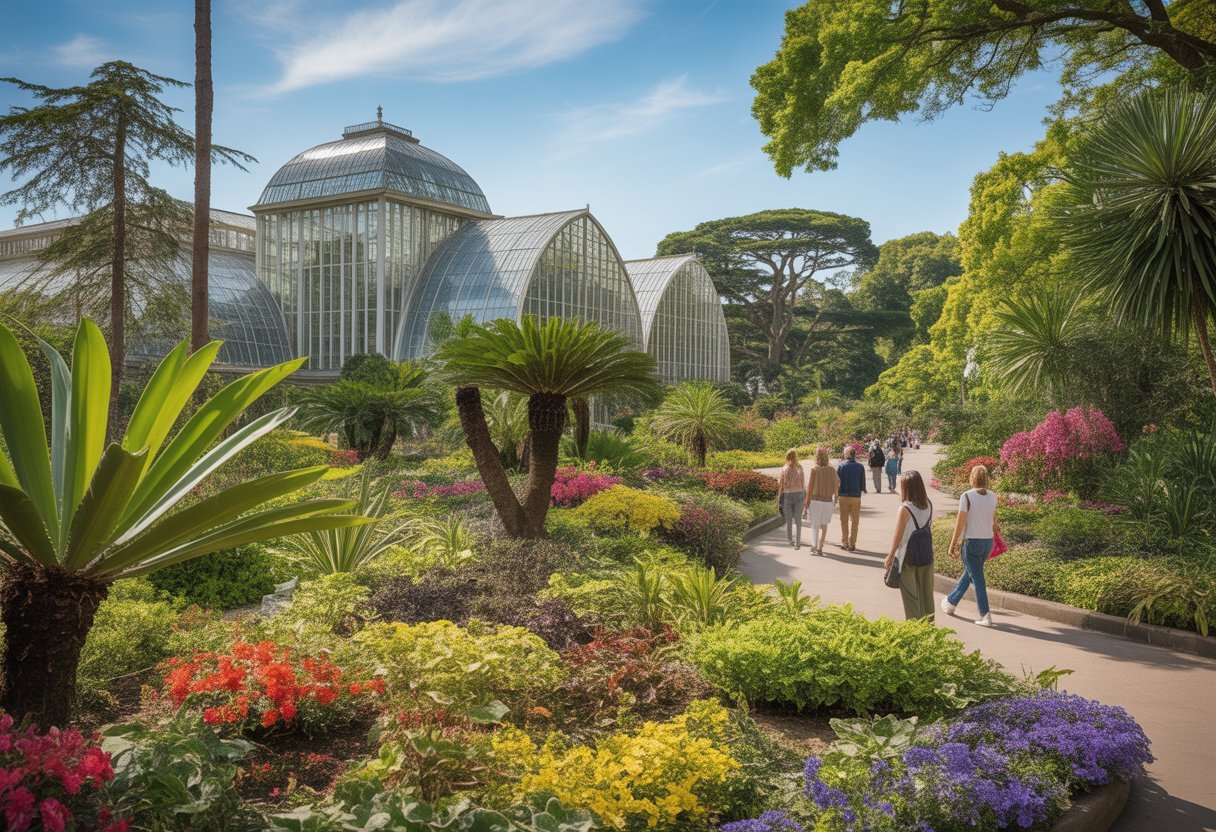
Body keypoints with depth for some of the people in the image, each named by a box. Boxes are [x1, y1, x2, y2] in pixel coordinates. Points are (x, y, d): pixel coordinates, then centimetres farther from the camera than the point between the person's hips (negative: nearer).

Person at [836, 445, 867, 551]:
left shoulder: (840, 466, -5)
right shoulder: (860, 466, -1)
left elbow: (837, 482, -4)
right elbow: (863, 482, 3)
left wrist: (836, 496, 8)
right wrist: (862, 490, 24)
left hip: (843, 496, -1)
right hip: (856, 497, 1)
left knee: (844, 521, 9)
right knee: (854, 521, 8)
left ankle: (844, 543, 10)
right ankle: (852, 544, 7)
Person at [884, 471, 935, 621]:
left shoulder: (905, 509, -17)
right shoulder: (928, 505, 1)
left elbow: (898, 535, -12)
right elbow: (929, 528, 6)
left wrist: (891, 555, -1)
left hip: (909, 555, -6)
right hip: (927, 554, 6)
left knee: (910, 594, 3)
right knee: (926, 592, 15)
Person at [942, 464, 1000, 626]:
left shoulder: (967, 496, -15)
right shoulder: (992, 496, 1)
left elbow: (960, 523, -14)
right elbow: (994, 522, 9)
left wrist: (953, 544, -5)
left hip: (972, 542, -6)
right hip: (988, 541, 6)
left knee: (977, 579, 1)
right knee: (968, 573, 20)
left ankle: (985, 615, 2)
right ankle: (951, 602, 37)